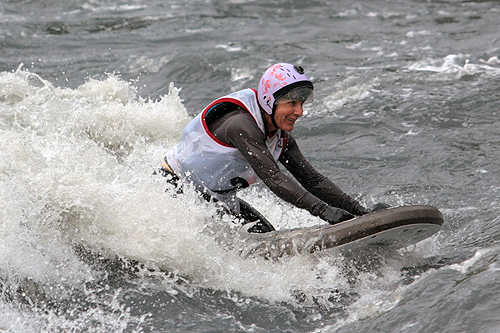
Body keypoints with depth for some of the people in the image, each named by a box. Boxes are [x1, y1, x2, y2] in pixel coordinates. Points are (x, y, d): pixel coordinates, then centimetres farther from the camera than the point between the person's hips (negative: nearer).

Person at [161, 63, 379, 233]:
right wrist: (323, 210, -47)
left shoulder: (280, 138, -4)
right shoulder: (242, 125, -31)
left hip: (217, 197, 9)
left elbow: (312, 179, -3)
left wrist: (358, 211, -13)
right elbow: (272, 178, -40)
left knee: (266, 237, -6)